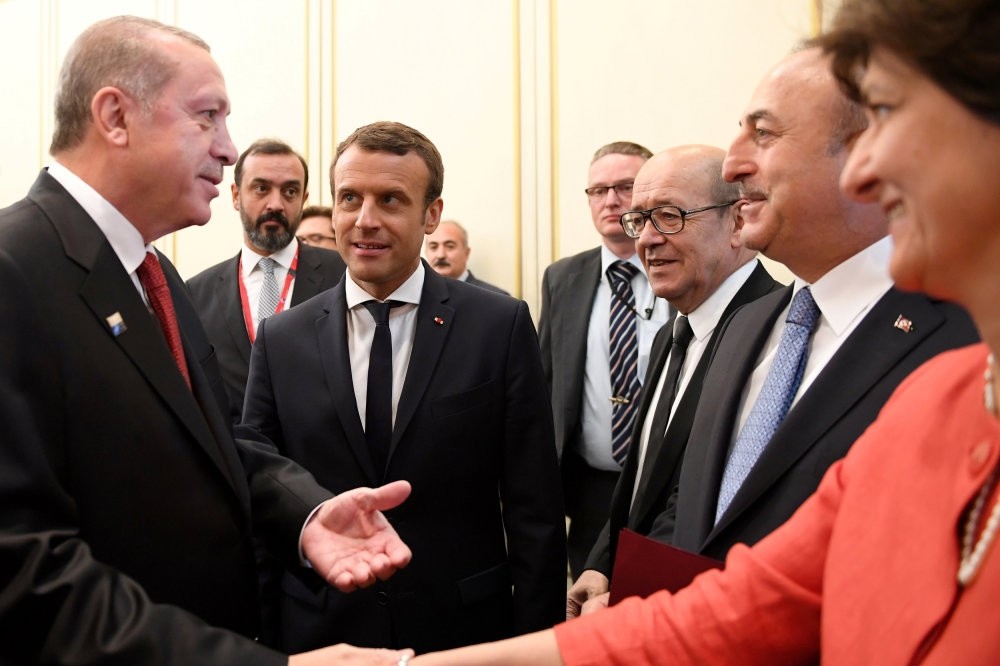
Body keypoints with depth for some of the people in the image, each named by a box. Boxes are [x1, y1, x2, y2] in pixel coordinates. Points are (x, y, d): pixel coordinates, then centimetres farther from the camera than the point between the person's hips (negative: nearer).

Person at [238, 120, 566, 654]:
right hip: (318, 635, 2)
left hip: (463, 631, -1)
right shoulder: (280, 341, -2)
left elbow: (535, 514, -6)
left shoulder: (501, 326, -7)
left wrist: (533, 645, -7)